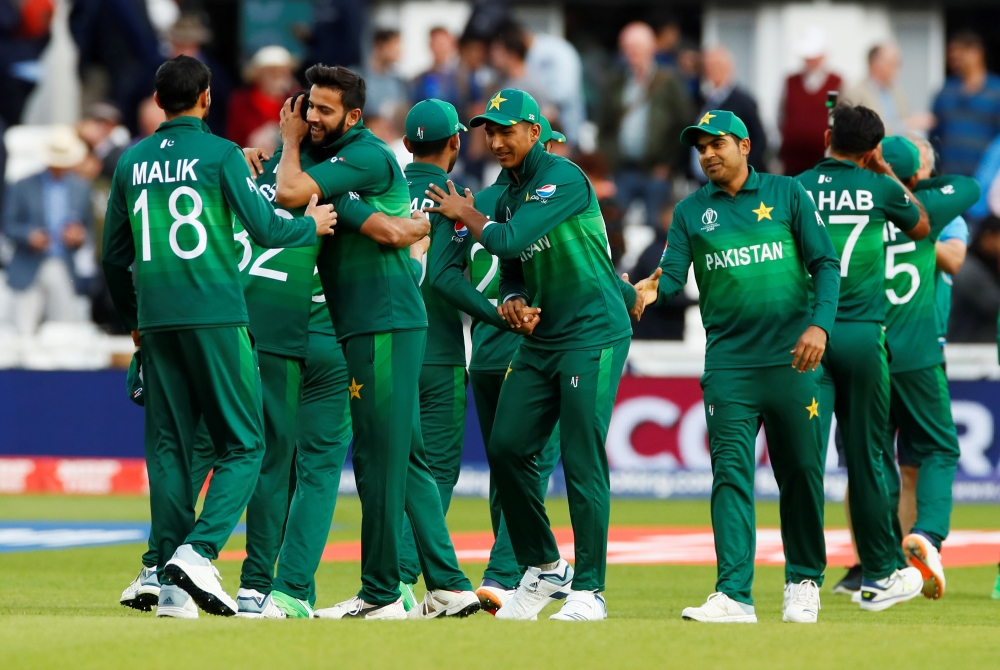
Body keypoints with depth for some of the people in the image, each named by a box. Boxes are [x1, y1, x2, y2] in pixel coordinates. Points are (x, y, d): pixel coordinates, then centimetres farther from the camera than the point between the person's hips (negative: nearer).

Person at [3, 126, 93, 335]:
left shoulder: (82, 189, 12)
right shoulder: (23, 187, 6)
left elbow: (88, 227, 14)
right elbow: (8, 225, 4)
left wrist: (79, 236, -9)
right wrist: (29, 236, -15)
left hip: (64, 273, 2)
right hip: (28, 272, -2)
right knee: (24, 333, -8)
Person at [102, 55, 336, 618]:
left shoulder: (132, 163, 11)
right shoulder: (220, 154, -4)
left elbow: (114, 256, 16)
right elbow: (265, 228, -9)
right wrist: (312, 226, 11)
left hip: (156, 319, 5)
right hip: (215, 316, -5)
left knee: (169, 448, 7)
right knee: (243, 445, 0)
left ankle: (172, 582, 3)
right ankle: (197, 552, -20)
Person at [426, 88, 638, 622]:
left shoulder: (562, 178, -13)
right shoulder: (509, 195, 14)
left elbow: (508, 240, -20)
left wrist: (467, 215, -1)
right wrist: (513, 303, -3)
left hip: (593, 336, -9)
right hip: (540, 339, 9)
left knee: (583, 461, -10)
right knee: (507, 448, 4)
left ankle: (588, 591, -5)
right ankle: (543, 569, 18)